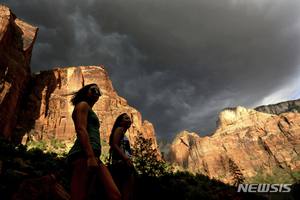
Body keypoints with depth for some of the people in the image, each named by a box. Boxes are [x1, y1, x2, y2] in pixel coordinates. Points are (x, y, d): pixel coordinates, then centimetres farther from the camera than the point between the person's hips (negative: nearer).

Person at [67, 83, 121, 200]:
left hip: (93, 157, 9)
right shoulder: (82, 104, 7)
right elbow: (81, 129, -11)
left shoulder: (90, 112, 34)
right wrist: (90, 156, -23)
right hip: (84, 155, -9)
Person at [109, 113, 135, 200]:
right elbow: (114, 145, -12)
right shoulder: (119, 129, 2)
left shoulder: (124, 135, 28)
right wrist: (127, 159, -21)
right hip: (122, 163, -10)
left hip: (126, 165, 10)